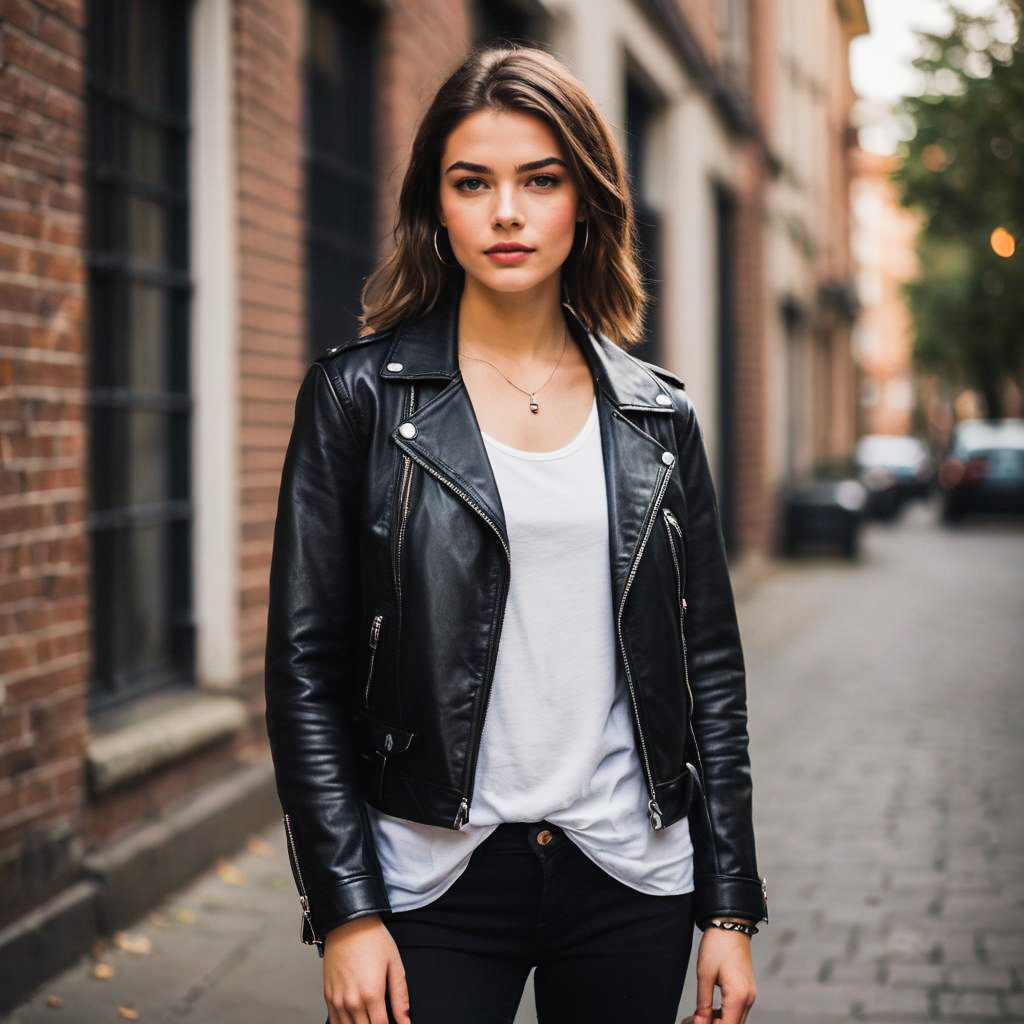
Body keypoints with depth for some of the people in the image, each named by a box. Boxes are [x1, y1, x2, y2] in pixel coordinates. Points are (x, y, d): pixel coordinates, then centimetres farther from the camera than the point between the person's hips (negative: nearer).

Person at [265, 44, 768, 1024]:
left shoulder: (657, 416, 6)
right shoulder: (360, 393, -2)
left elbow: (710, 667, 8)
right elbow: (305, 666, -4)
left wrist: (730, 906, 4)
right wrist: (345, 910, -9)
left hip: (630, 876, 3)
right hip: (436, 882, -2)